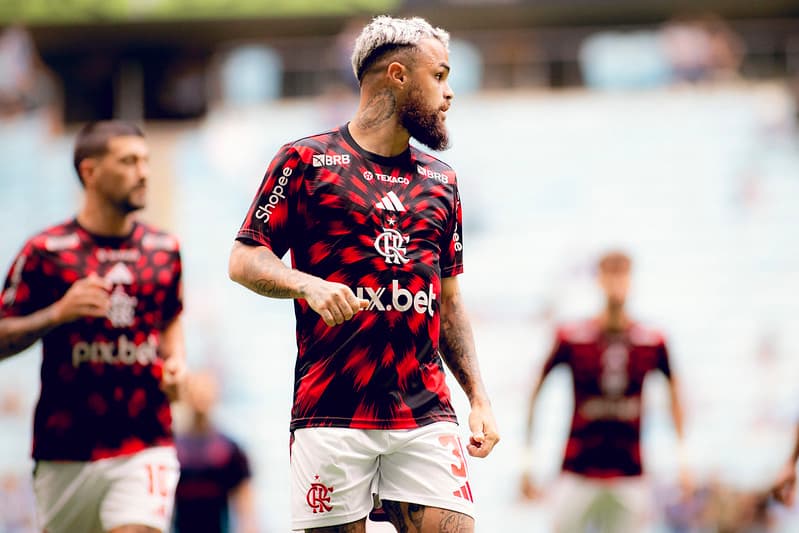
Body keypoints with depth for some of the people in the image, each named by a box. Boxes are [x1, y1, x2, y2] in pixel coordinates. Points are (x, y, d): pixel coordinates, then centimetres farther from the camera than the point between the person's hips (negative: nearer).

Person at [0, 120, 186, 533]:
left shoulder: (164, 250, 9)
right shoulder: (46, 251, -2)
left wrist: (175, 362, 7)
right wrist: (58, 313, -17)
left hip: (145, 447, 1)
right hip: (64, 453, -1)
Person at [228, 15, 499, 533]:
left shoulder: (441, 181, 20)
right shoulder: (306, 160, 5)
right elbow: (244, 260, 1)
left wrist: (479, 395, 13)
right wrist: (310, 285, -18)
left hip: (427, 413, 4)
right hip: (332, 413, -4)